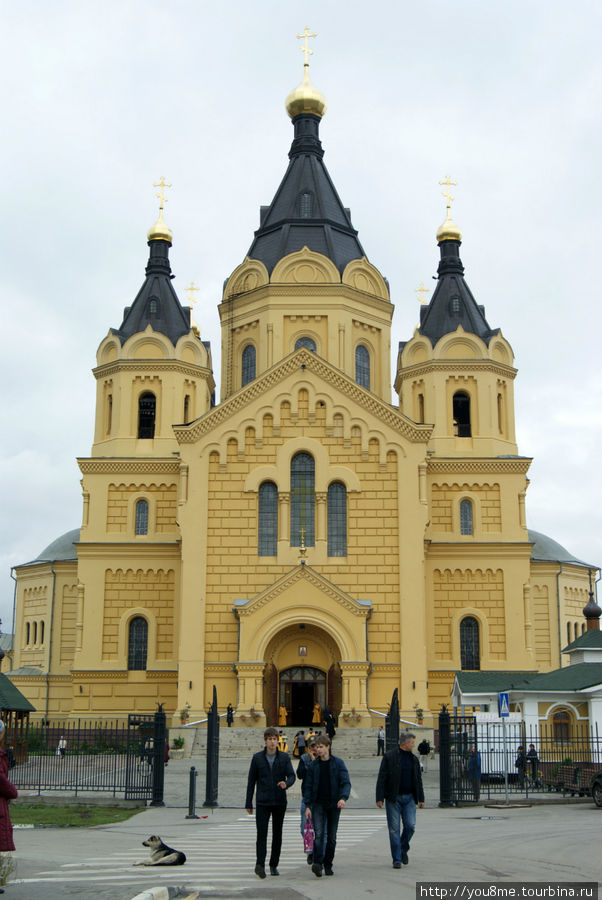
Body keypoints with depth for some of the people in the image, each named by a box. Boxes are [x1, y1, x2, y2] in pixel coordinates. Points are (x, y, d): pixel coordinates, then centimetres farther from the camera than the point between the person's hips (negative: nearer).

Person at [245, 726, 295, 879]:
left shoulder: (284, 757, 5)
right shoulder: (257, 758, 2)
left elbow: (291, 775, -2)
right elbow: (251, 781, 6)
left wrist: (286, 783, -27)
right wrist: (248, 803, 4)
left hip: (280, 802, 2)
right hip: (262, 802, -2)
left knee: (277, 834, 8)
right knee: (261, 833, -11)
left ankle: (274, 865, 18)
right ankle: (260, 864, -16)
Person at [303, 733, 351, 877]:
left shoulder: (338, 763, 0)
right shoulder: (313, 765, 5)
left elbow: (346, 783, -5)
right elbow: (307, 786, 6)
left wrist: (343, 798, -22)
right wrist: (307, 806, -3)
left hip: (334, 804, 0)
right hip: (318, 804, 0)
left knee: (332, 837, 6)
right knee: (319, 834, -16)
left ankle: (328, 865, 17)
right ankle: (317, 863, -24)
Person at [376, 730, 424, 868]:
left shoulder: (414, 759, 13)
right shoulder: (389, 757, -4)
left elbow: (418, 780, 19)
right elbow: (381, 778, -6)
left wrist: (421, 799, 15)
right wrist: (379, 798, -11)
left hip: (409, 798, 4)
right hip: (393, 798, -4)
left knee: (410, 825, -6)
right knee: (394, 829, -2)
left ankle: (404, 849, 21)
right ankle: (397, 859, 6)